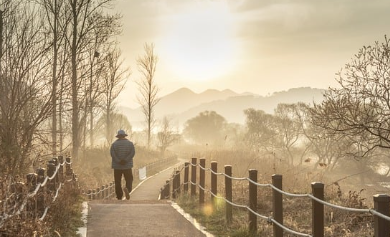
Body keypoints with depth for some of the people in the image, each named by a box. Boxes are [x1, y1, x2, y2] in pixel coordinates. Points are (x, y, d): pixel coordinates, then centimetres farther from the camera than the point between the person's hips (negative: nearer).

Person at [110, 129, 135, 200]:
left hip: (117, 166, 0)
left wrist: (119, 161, -15)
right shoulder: (130, 143, 5)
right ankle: (127, 189, -25)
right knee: (129, 180, 7)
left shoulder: (114, 144, 3)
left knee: (118, 182, 7)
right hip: (127, 166, 0)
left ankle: (119, 197, 5)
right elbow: (133, 153, -9)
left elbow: (112, 153, -12)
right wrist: (125, 160, -14)